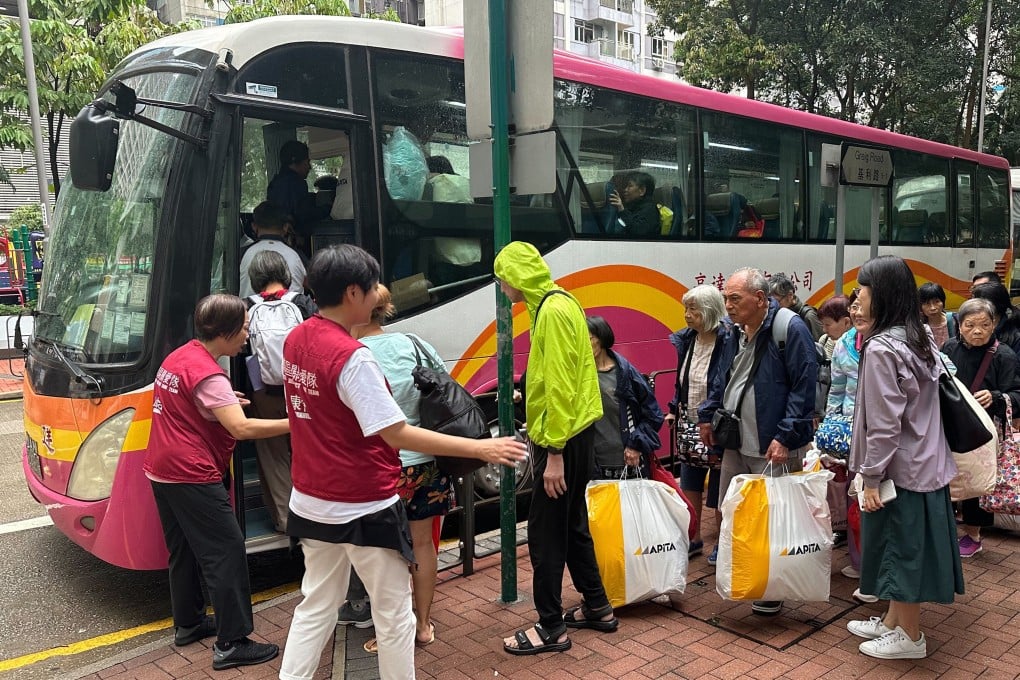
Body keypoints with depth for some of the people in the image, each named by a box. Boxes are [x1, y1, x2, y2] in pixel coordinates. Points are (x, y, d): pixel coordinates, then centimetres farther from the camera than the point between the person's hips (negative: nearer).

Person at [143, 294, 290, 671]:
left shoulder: (178, 356, 10)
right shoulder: (207, 374, -21)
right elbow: (242, 428, -29)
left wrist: (220, 400, 13)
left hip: (162, 471, 10)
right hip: (193, 477, -10)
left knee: (184, 551, 20)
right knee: (227, 552, -6)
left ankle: (187, 624, 32)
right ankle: (232, 644, -2)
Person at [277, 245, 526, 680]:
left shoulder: (295, 340, 2)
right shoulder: (352, 356, -23)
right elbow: (397, 435, -24)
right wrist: (480, 448, -22)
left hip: (312, 502, 8)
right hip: (364, 508, -8)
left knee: (316, 606, 20)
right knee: (395, 615, 9)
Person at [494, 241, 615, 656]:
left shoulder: (553, 311, -18)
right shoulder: (554, 304, 12)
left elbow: (560, 387, -23)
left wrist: (555, 452, -22)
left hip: (563, 439, -10)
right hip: (573, 433, 10)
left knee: (545, 532, -1)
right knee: (570, 524, 18)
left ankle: (551, 628, 11)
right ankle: (597, 607, 29)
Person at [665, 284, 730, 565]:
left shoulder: (728, 341, -19)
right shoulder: (686, 339, 3)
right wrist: (674, 410, 8)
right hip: (691, 425, 7)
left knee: (719, 489, 7)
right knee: (689, 485, 15)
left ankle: (722, 542, 25)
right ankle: (694, 539, 29)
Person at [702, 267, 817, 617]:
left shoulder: (791, 328, -14)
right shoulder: (738, 332, 11)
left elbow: (804, 387, -17)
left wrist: (786, 437, -20)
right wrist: (708, 414, 15)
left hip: (773, 447, -8)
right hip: (736, 443, 8)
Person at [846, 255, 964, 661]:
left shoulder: (881, 348, -21)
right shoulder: (920, 339, 6)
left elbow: (884, 423, -22)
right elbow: (918, 406, 12)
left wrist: (871, 477, -15)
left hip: (902, 470, -9)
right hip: (925, 462, 9)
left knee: (901, 546, 5)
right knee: (908, 546, 18)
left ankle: (909, 636, 21)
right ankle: (893, 621, 33)